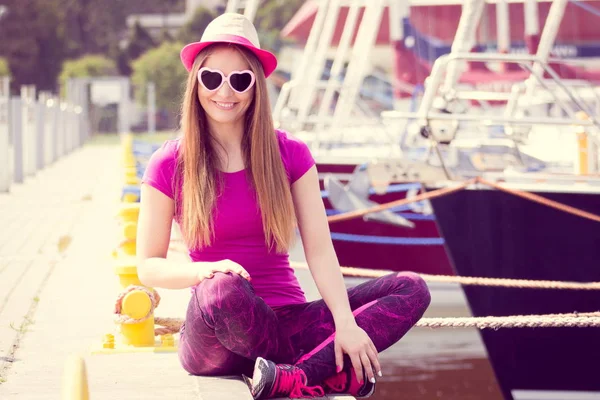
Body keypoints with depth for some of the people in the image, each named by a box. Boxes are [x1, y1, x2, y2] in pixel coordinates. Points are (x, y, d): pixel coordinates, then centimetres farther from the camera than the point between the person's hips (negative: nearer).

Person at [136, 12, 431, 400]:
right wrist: (204, 270, -21)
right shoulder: (170, 165, 0)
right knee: (223, 290, -39)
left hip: (290, 322, 4)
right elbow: (149, 267, 1)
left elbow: (320, 251, -1)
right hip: (219, 338, -3)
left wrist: (346, 324, -17)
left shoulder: (290, 154, 6)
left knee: (412, 288, -15)